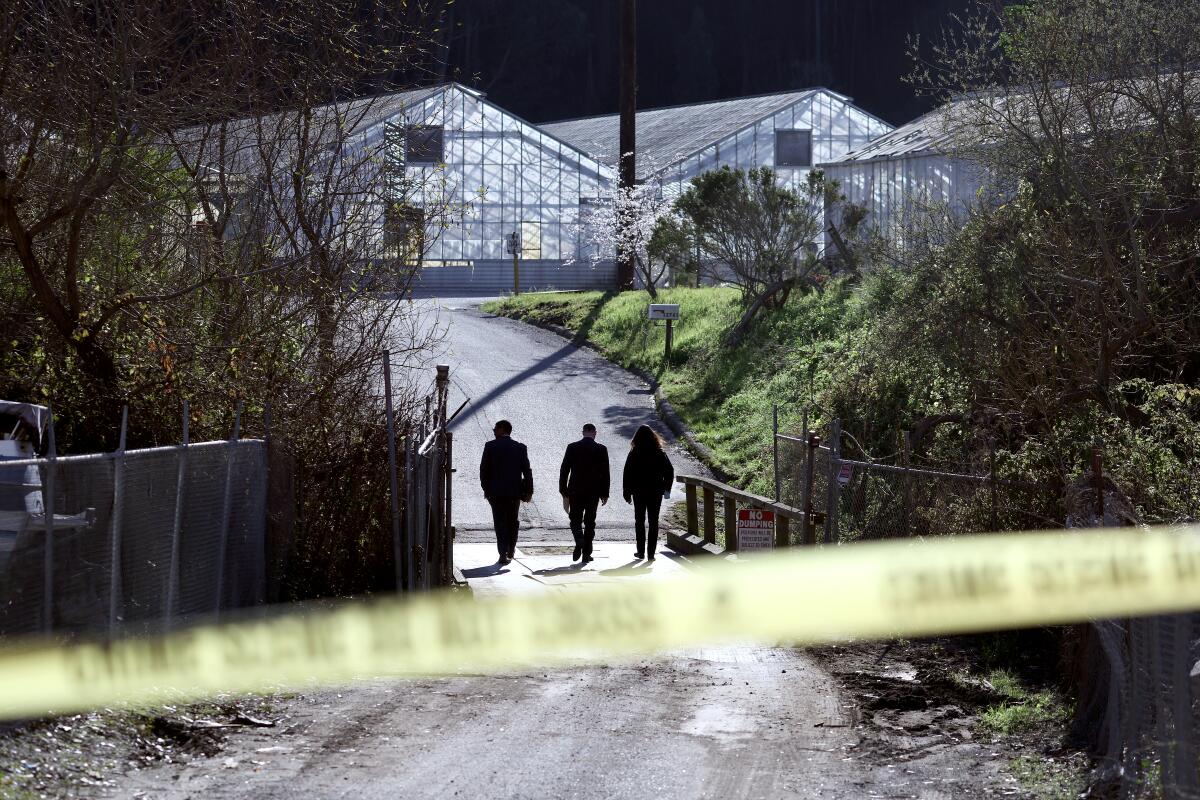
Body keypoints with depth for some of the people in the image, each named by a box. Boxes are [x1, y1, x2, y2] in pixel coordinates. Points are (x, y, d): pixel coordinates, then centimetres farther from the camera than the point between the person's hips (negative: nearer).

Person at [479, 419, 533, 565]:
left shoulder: (490, 446, -4)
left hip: (496, 492, -2)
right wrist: (529, 491, 4)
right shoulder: (520, 448, 1)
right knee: (513, 521, 17)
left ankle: (503, 554, -7)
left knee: (500, 522, 1)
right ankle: (511, 551, 24)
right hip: (514, 491, 2)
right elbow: (527, 471, 0)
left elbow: (484, 469, -3)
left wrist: (486, 488, 8)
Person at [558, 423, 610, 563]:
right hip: (594, 492, 0)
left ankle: (579, 540, -19)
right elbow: (605, 473, -2)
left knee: (575, 519, 10)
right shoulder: (601, 449, -3)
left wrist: (563, 490, 7)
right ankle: (586, 553, 7)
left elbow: (564, 470, -1)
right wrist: (604, 493, 4)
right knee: (590, 522, 8)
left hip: (575, 491, 0)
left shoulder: (572, 447, -2)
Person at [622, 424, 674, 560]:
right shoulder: (660, 453, -2)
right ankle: (651, 553, 1)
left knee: (640, 521, 12)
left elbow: (627, 474, -7)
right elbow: (670, 471, 1)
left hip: (639, 492, -1)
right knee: (653, 521, 6)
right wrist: (666, 488, 13)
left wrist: (627, 493, 0)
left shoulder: (634, 454, -7)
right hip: (656, 492, 1)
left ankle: (641, 551, 11)